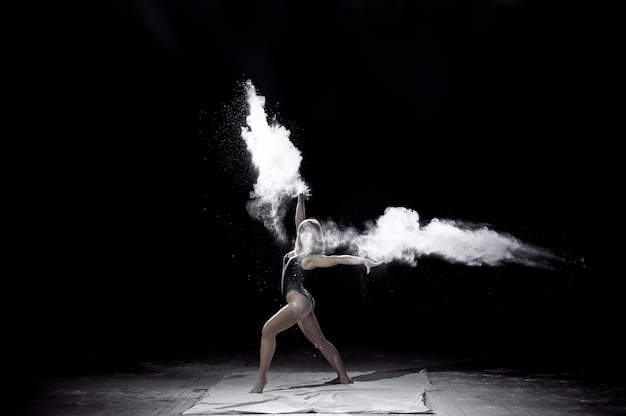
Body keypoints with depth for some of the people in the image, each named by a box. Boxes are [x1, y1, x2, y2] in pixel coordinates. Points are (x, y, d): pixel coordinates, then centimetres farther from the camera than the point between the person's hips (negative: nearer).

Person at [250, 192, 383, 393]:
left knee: (268, 329, -17)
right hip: (299, 302, 9)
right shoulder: (298, 249, 10)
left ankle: (262, 377, -11)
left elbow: (341, 258, -18)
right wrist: (300, 200, 17)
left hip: (300, 301, -9)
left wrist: (363, 260, -28)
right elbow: (301, 223, 18)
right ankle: (343, 376, 23)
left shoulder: (313, 258, -10)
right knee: (320, 341, 14)